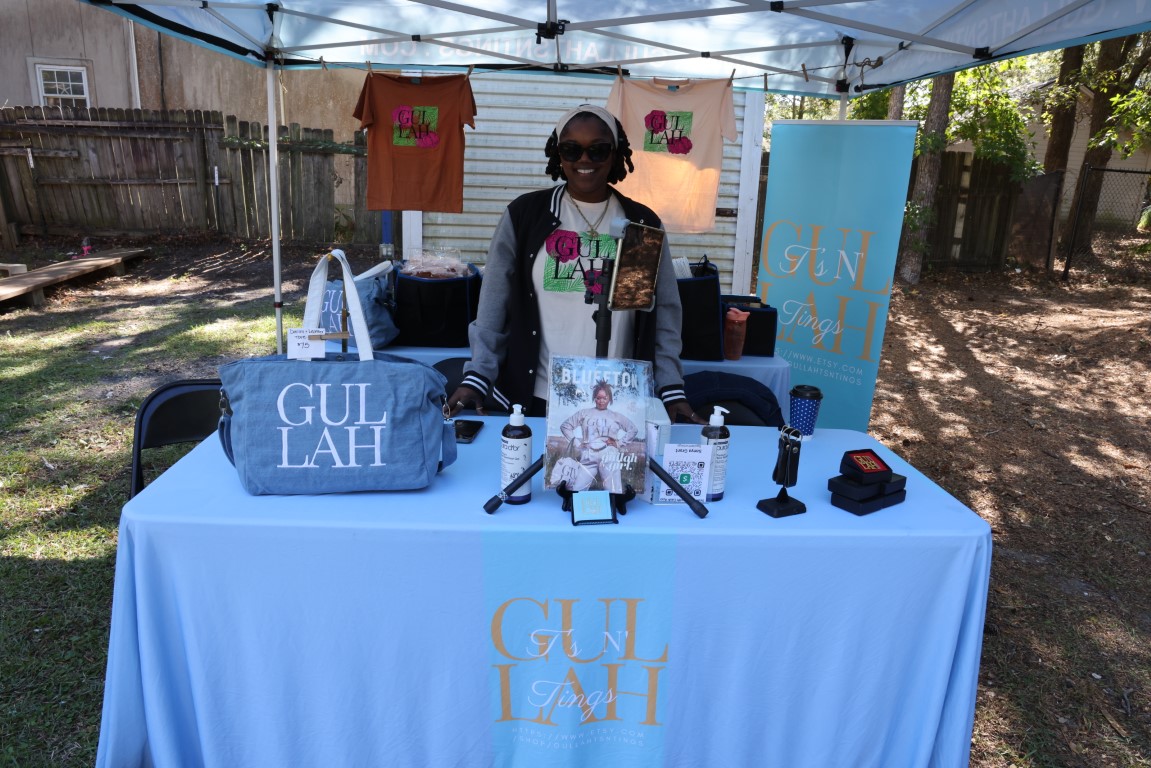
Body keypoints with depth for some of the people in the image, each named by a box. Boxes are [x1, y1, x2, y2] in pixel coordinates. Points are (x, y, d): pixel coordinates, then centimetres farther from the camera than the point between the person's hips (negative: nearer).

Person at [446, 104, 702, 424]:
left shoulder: (642, 223, 4)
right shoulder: (524, 214, 1)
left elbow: (663, 313, 3)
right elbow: (494, 305, 0)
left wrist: (671, 389, -5)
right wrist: (477, 375, -9)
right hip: (536, 397, -1)